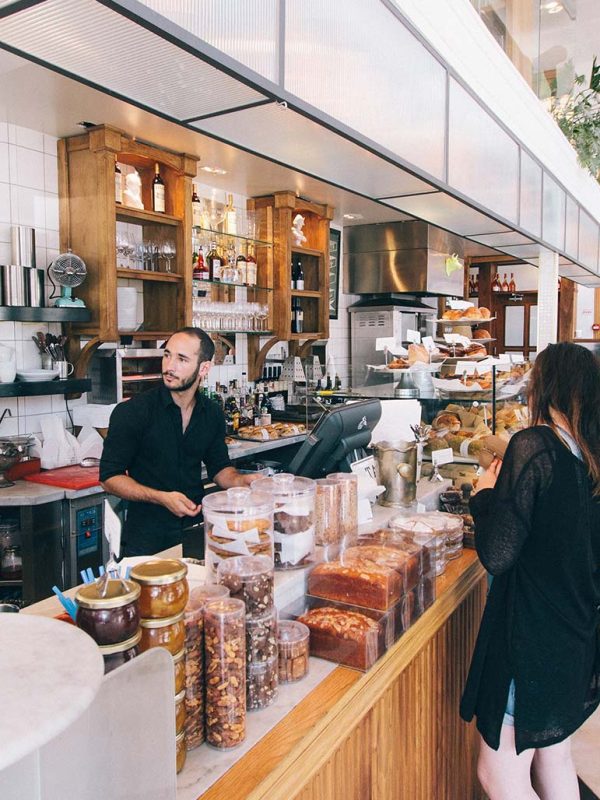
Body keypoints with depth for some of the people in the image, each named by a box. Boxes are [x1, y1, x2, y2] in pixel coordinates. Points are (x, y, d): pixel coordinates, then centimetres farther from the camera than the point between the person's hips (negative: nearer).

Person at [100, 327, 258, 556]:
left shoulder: (212, 413, 4)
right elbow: (110, 477, -9)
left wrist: (242, 481, -7)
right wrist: (162, 498, -20)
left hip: (196, 530, 4)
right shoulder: (131, 412, -11)